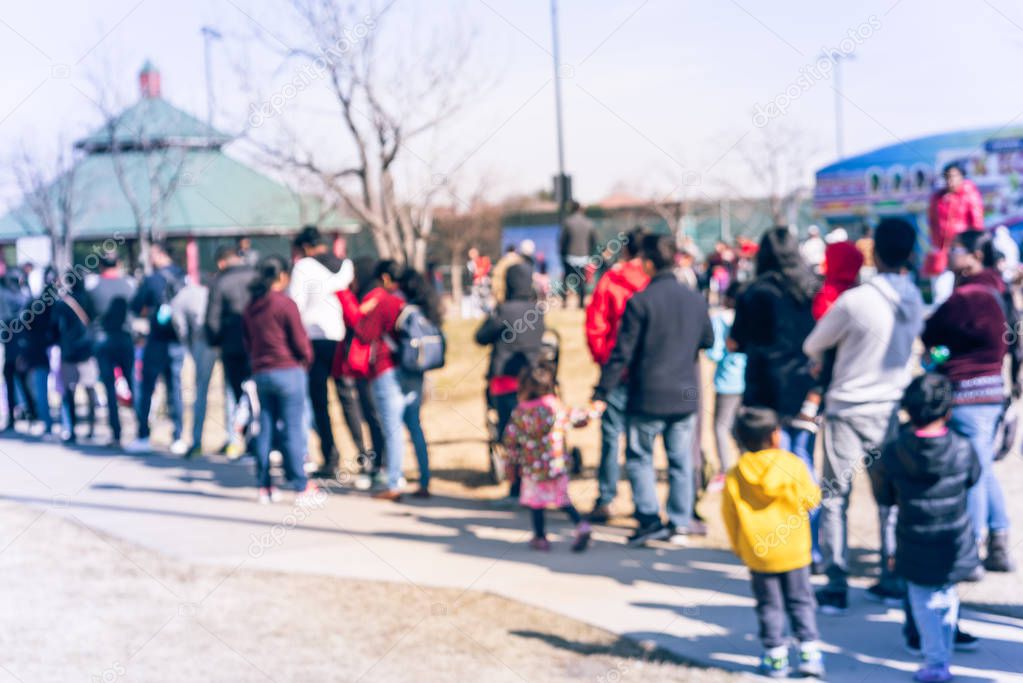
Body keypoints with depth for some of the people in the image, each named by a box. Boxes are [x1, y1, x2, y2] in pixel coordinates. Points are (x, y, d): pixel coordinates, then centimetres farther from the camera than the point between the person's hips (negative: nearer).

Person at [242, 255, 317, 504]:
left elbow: (247, 342, 15)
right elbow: (300, 340, -9)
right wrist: (306, 359, 9)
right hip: (288, 371, -6)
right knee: (292, 430, -3)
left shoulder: (250, 308, 8)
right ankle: (302, 488, -1)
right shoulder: (285, 304, -11)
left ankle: (264, 486, 12)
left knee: (265, 430, 10)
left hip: (260, 374, 6)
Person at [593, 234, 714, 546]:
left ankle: (650, 518, 0)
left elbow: (622, 353, -14)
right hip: (685, 395, 4)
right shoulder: (695, 299, 1)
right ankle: (681, 521, 15)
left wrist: (601, 394, -10)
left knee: (639, 457, 9)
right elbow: (708, 340, 16)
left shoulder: (640, 301, -14)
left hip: (648, 397, -4)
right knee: (681, 459, 13)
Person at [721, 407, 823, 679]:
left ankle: (776, 656, 12)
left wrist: (738, 547, 14)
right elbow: (811, 499, 0)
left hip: (756, 552, 0)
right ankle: (809, 653, 8)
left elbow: (729, 516, 1)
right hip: (794, 550, 0)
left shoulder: (735, 475, -4)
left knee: (769, 606, 10)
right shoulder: (794, 465, -9)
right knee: (800, 602, 12)